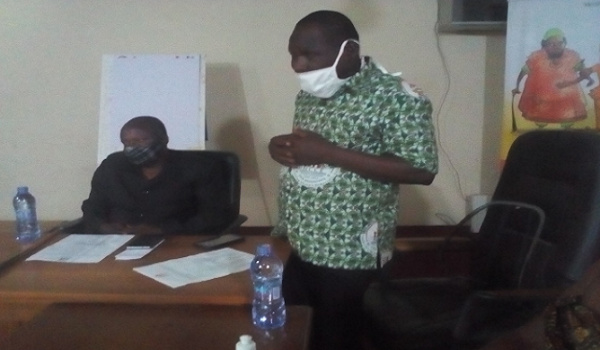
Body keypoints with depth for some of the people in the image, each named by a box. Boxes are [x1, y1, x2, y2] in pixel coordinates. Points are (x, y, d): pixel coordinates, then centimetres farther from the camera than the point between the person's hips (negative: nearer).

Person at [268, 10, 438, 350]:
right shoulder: (310, 94, 9)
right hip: (297, 249, 7)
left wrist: (329, 153, -24)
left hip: (349, 257, -7)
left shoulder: (394, 97, -15)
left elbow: (423, 170, -21)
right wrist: (283, 148, -4)